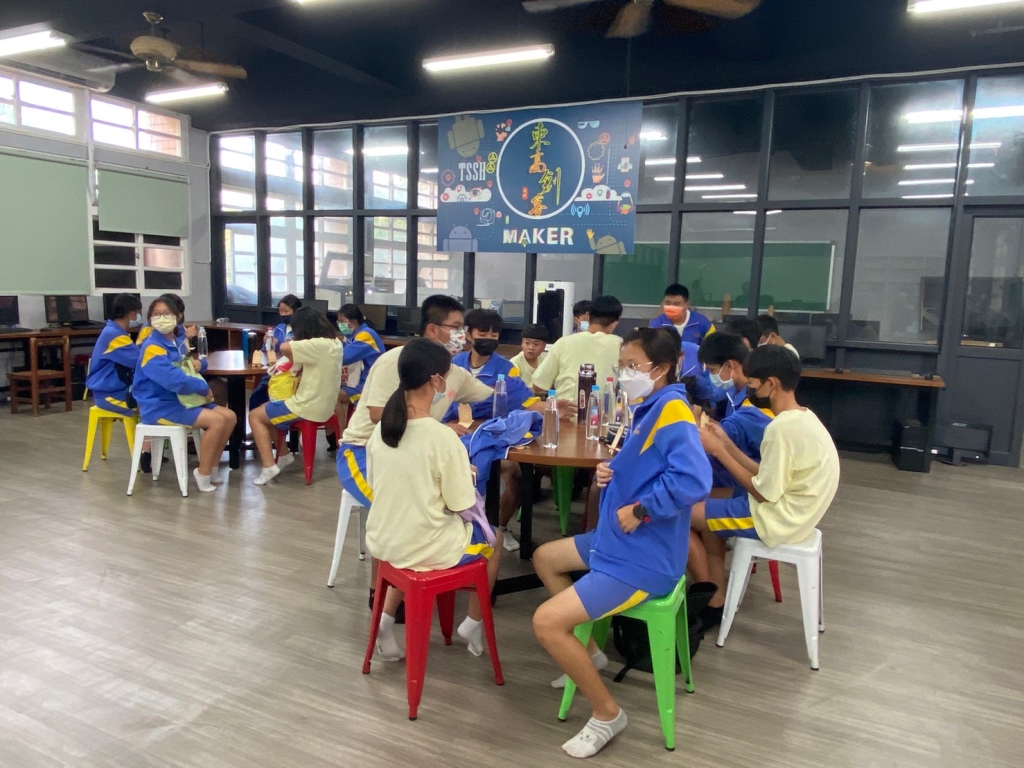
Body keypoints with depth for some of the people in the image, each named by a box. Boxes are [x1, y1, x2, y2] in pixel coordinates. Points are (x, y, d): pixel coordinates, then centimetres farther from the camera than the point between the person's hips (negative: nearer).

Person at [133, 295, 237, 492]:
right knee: (217, 421, -22)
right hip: (160, 406, -9)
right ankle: (203, 474, -6)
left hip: (180, 400, 9)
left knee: (230, 416, -2)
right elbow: (176, 381, -31)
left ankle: (212, 468, 9)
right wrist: (204, 388, -15)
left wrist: (199, 363, -1)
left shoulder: (178, 340, 7)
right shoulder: (153, 348, -20)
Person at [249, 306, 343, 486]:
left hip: (309, 407, -9)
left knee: (255, 416, 6)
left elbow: (284, 348, -31)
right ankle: (284, 454, 26)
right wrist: (299, 365, -4)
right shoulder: (334, 342, 4)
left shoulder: (318, 345, -23)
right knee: (268, 410, 25)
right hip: (323, 405, 9)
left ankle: (269, 466, -1)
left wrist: (295, 363, -11)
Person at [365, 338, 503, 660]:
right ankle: (472, 624, 34)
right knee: (494, 538, 23)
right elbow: (461, 506, -17)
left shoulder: (380, 429, -4)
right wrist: (465, 477, 4)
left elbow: (377, 486, 8)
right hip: (427, 550, -5)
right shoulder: (443, 437, -23)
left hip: (382, 542, 5)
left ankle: (386, 619, 26)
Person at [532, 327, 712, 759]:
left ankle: (607, 714, 5)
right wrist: (610, 472, 0)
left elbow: (694, 481, -37)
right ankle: (589, 653, 34)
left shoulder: (673, 412, -22)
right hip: (619, 541, 11)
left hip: (643, 560, -11)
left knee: (546, 623, -17)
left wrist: (639, 510, -26)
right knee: (544, 558, 26)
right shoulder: (650, 409, 9)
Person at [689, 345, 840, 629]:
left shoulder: (781, 428, -24)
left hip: (777, 518, -10)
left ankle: (711, 603, 12)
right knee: (707, 508, 19)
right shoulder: (802, 417, 6)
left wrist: (718, 451, -17)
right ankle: (716, 600, 15)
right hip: (790, 511, 10)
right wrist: (727, 443, 3)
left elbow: (764, 493, -21)